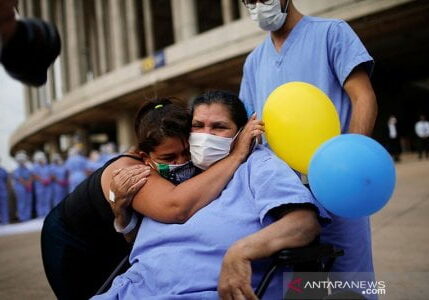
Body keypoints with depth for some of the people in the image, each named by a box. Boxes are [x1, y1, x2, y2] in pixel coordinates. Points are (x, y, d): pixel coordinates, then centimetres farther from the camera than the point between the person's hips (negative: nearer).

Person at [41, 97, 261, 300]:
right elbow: (177, 209, -62)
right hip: (70, 245, -5)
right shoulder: (129, 169, -41)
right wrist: (237, 154, -55)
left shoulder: (185, 175, -23)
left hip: (112, 247, 5)